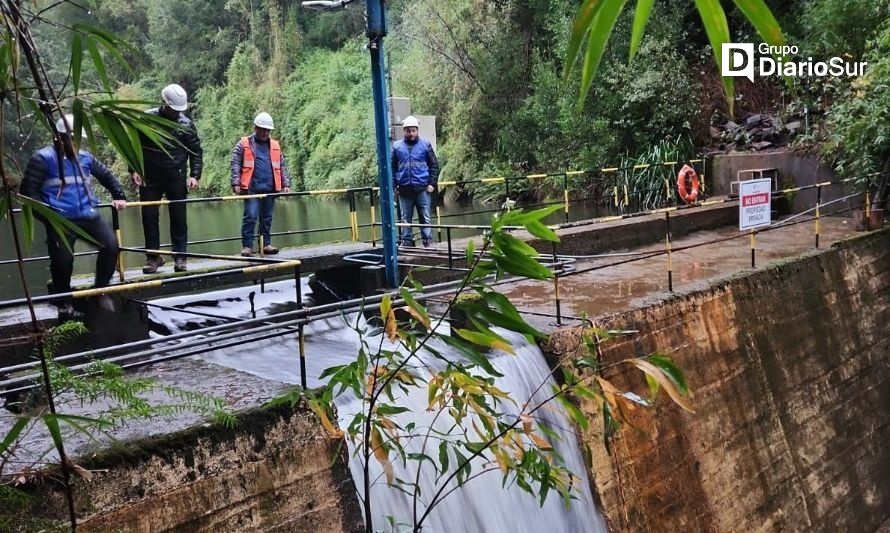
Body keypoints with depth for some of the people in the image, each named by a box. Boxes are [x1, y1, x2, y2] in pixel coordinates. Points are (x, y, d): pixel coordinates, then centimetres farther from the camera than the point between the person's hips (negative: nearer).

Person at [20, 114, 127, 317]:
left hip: (87, 215, 4)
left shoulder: (85, 157, 13)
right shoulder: (44, 158, -2)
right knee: (62, 261, -7)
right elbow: (28, 189, -4)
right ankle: (64, 301, 21)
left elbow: (106, 175, 29)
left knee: (111, 244, -13)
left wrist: (119, 196, 21)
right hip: (60, 220, -4)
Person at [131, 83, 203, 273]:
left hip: (176, 178, 0)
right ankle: (153, 256, 13)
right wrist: (133, 169, -5)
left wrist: (194, 175, -7)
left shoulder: (186, 124, -1)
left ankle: (180, 256, 11)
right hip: (150, 178, 0)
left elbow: (196, 151, 4)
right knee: (149, 217, 3)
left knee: (179, 217, 2)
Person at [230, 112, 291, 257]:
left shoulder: (275, 146, 15)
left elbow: (282, 167, 16)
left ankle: (266, 244, 18)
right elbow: (235, 165, -2)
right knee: (250, 216, -8)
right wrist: (236, 184, -11)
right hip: (251, 189, -4)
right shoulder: (243, 144, 3)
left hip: (270, 189, 4)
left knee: (267, 218, 9)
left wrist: (286, 184, 7)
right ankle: (247, 246, -2)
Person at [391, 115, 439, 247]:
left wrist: (432, 183, -3)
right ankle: (407, 242, 15)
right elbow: (392, 167, 7)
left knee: (425, 217, 2)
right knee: (405, 218, 7)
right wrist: (394, 184, 0)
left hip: (423, 188, -2)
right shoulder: (396, 146, 6)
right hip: (404, 189, 2)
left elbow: (434, 165, 3)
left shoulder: (425, 144, 3)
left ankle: (428, 242, 7)